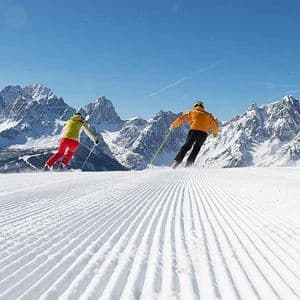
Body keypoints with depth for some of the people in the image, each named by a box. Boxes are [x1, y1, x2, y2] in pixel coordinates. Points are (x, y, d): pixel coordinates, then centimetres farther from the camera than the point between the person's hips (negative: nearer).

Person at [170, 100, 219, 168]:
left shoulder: (192, 112, 20)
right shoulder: (208, 115, 25)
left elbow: (181, 118, 13)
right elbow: (215, 126, 19)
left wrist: (173, 126, 24)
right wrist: (215, 132, 38)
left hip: (194, 130, -1)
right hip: (204, 133, 2)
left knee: (186, 147, 0)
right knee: (196, 149, 12)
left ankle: (177, 161, -16)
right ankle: (189, 164, -3)